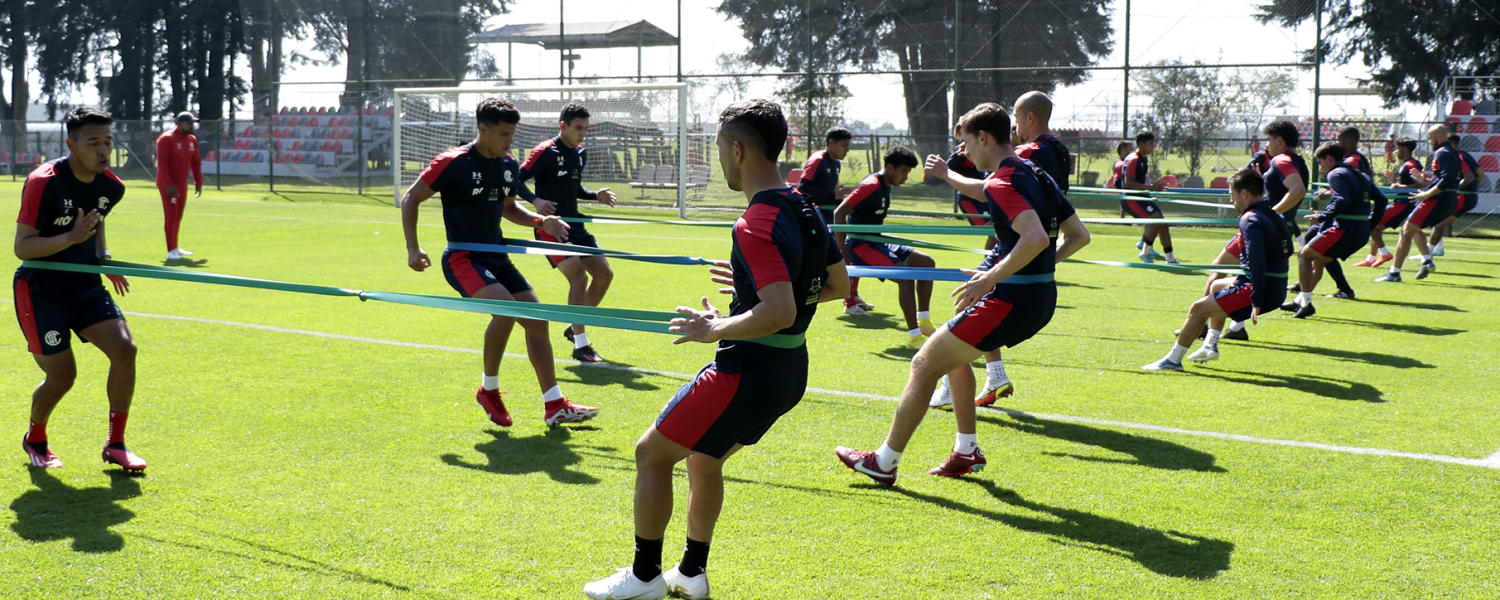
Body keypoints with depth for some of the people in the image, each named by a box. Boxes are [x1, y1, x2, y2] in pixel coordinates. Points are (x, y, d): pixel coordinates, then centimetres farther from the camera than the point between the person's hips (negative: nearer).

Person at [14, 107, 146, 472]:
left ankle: (115, 444, 2)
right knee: (62, 375, -5)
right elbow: (22, 246, -20)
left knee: (124, 349, -12)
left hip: (85, 285, 5)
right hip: (39, 289, -5)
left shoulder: (111, 187, -2)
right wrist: (71, 238, -33)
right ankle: (35, 439, 27)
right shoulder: (43, 182, -21)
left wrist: (102, 256, 7)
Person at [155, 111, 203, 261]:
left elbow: (196, 163, 14)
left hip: (182, 184, 7)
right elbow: (161, 163, -20)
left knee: (178, 216, 13)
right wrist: (168, 185, -25)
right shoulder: (167, 139, -15)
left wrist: (198, 183, 7)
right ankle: (171, 251, -8)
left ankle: (175, 247, 24)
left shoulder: (192, 139, 8)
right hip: (168, 184, -7)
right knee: (171, 215, -9)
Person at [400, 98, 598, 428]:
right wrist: (413, 249, -14)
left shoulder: (509, 166, 7)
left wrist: (541, 221, 6)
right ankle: (488, 389, -6)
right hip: (462, 258, -7)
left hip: (497, 257, 7)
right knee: (506, 307, -28)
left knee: (536, 320, 0)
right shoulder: (454, 163, -13)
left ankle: (555, 406, 7)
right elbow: (410, 199, -6)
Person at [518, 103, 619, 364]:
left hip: (575, 226, 8)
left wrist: (596, 195, 6)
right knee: (579, 276, -19)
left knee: (604, 274, 5)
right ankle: (581, 346, -12)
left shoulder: (581, 154, 12)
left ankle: (575, 328, 22)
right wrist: (536, 201, -31)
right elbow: (517, 180, -15)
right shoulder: (545, 151, -11)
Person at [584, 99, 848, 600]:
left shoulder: (756, 225, -22)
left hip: (750, 369, -9)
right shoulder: (805, 210, 6)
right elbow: (838, 285, 17)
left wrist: (716, 329, -18)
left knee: (652, 452, 5)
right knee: (702, 459, 25)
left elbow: (780, 312, -32)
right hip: (790, 370, 9)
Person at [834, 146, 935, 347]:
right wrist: (843, 254, -19)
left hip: (876, 242, 10)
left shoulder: (886, 186, 11)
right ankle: (913, 336, -21)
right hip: (860, 246, -10)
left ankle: (923, 321, 9)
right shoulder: (871, 186, -17)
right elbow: (839, 213, -20)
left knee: (926, 262, 5)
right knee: (906, 275, -23)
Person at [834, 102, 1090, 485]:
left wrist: (991, 279, -26)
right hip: (1042, 298, 10)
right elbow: (1078, 235, 20)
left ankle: (885, 463, 6)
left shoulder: (1002, 182, -16)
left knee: (925, 364, -1)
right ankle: (967, 452, 30)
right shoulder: (1038, 176, 12)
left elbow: (1036, 237, -31)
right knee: (953, 355, 28)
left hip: (1011, 299, -10)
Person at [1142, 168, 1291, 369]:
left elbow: (1257, 261, -27)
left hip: (1262, 291, -10)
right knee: (1215, 285, 31)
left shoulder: (1251, 220, -17)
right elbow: (1287, 250, 21)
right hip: (1277, 290, 10)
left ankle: (1173, 360, 1)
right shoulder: (1275, 215, 12)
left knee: (1199, 308, -6)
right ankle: (1210, 345, 30)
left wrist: (1256, 302, -29)